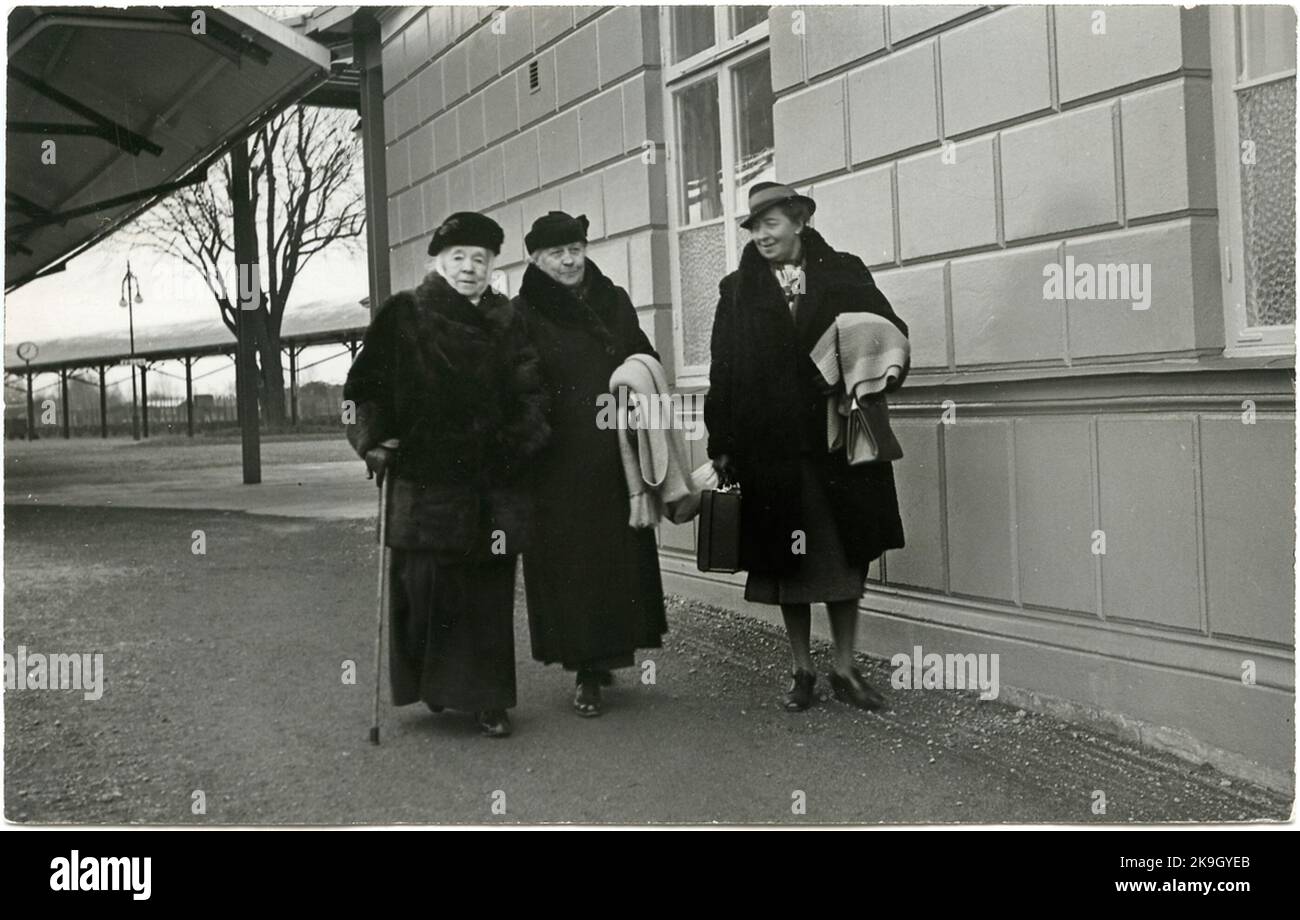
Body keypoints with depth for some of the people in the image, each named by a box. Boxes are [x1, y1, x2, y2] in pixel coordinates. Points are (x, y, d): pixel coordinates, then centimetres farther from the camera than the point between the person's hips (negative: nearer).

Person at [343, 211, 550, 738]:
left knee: (489, 590, 3)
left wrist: (521, 440, -1)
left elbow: (530, 393, 13)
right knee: (424, 581, -5)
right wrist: (373, 439, -10)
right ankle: (429, 681, 16)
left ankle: (487, 699, 13)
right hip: (423, 480, -2)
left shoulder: (507, 323, 12)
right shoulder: (404, 315, 3)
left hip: (493, 482, 3)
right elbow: (366, 385, 1)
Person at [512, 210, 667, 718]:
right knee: (568, 563, -2)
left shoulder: (615, 303, 12)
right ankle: (587, 672, 6)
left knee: (622, 556, 6)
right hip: (559, 462, -4)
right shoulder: (523, 315, -1)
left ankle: (604, 656, 20)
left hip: (616, 456, 4)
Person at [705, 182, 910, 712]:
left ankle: (845, 671, 20)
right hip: (769, 448, 0)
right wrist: (721, 445, -4)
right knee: (786, 565, 8)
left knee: (845, 563, 7)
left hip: (838, 444, 0)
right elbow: (723, 371, 1)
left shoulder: (843, 276, 3)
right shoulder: (738, 292, 4)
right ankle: (802, 672, 20)